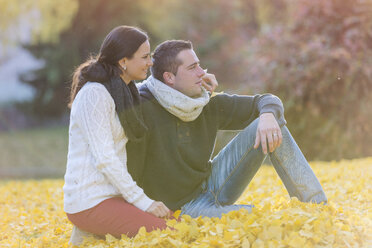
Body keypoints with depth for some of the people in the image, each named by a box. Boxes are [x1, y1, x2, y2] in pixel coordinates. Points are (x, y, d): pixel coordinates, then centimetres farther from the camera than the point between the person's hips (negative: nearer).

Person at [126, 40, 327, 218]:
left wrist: (268, 116, -17)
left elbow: (267, 101, 4)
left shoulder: (209, 105, -2)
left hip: (212, 183, 7)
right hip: (183, 206, -7)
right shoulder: (143, 110, -21)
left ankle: (318, 206, -7)